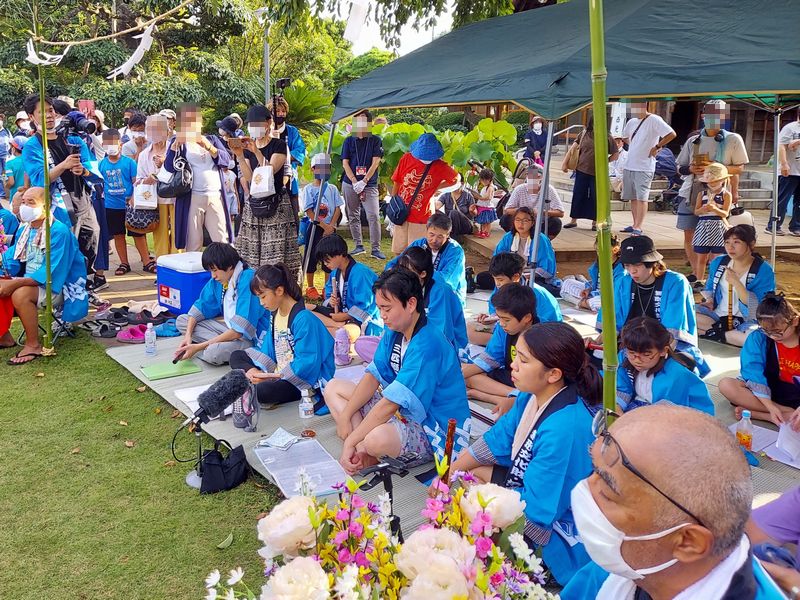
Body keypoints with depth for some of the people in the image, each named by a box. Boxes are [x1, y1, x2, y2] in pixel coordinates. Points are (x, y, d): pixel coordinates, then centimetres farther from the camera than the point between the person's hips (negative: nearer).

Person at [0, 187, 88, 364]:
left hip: (57, 286, -8)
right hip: (29, 281, 8)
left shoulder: (59, 231, -17)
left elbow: (51, 273, -24)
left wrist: (14, 283, -30)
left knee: (20, 294, -33)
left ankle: (33, 345, -19)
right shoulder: (24, 230, 9)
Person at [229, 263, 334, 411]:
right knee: (236, 356, 6)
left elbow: (306, 363, -24)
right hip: (279, 371, 10)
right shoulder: (273, 313, 6)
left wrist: (271, 376, -22)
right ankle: (256, 378, -16)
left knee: (260, 391, -35)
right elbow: (269, 348, 10)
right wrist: (257, 370, -9)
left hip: (305, 379, -10)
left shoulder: (303, 318, -22)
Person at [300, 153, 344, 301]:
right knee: (312, 256, 2)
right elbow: (309, 212, -11)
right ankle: (310, 287, 14)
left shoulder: (332, 188, 6)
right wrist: (324, 226, -16)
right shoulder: (309, 189, -5)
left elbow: (337, 209, 1)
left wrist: (331, 226, -12)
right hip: (315, 227, -3)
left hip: (330, 228, 3)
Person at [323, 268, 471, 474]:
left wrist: (350, 441, -24)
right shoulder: (394, 332, 1)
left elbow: (391, 403, -29)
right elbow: (373, 376, 4)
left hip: (435, 430, -10)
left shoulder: (426, 347, -28)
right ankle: (363, 450, -10)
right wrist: (345, 416, -8)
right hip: (402, 410, 10)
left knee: (377, 438, -42)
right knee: (333, 388, 10)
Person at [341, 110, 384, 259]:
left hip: (369, 185, -3)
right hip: (350, 184, 3)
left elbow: (375, 163, -4)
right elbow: (345, 164, 4)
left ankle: (376, 248, -8)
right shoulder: (349, 141, 9)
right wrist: (355, 182, -9)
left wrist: (363, 182, -12)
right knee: (353, 217, 7)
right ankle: (359, 245, 17)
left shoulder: (375, 140, 4)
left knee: (374, 216, -12)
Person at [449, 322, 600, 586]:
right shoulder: (533, 396, -9)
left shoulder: (563, 430, -35)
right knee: (469, 474, 11)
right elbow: (495, 440, 4)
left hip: (554, 531, -9)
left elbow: (535, 508, -30)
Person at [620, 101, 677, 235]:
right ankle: (635, 224, 22)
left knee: (642, 197, -12)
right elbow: (625, 137, 33)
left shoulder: (654, 120, -10)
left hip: (644, 167, -8)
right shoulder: (632, 122, 13)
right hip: (629, 165, 8)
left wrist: (656, 146, -13)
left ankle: (638, 228, -16)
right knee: (632, 197, 12)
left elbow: (671, 134, -17)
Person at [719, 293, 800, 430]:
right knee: (726, 384, -25)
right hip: (765, 394, 2)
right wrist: (770, 407, -26)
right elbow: (754, 375, -14)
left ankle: (751, 412, -25)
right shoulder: (757, 338, -9)